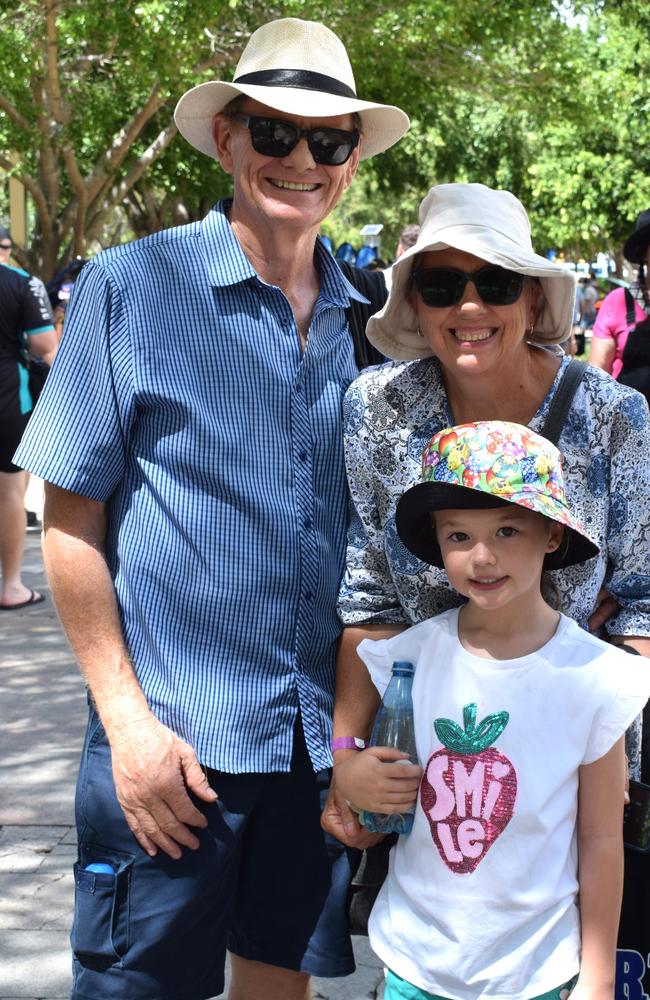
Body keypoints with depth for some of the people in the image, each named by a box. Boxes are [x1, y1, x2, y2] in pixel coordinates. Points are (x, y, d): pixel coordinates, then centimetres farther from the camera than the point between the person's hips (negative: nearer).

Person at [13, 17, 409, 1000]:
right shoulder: (130, 286, -7)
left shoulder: (363, 317, 5)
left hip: (322, 735, 4)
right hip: (172, 737, -4)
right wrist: (128, 720, -13)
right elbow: (71, 524, -7)